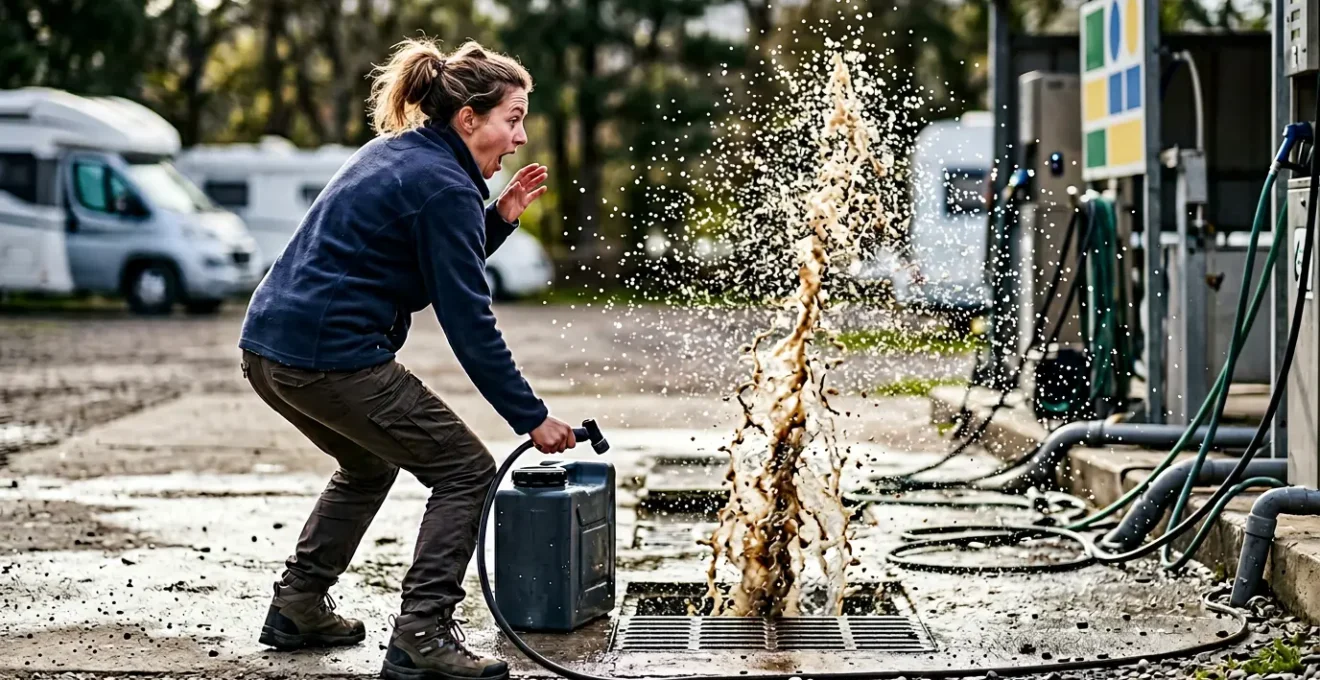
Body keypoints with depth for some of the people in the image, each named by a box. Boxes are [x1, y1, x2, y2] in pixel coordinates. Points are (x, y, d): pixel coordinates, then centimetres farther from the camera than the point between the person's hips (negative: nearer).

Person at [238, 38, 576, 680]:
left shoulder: (395, 153, 17)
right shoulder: (444, 185, -11)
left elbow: (442, 262, 27)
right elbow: (469, 324, -13)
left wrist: (499, 215, 12)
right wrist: (532, 418, -8)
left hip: (267, 345, 10)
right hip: (332, 356, -10)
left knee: (369, 464, 32)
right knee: (466, 472, 1)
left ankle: (297, 607, 32)